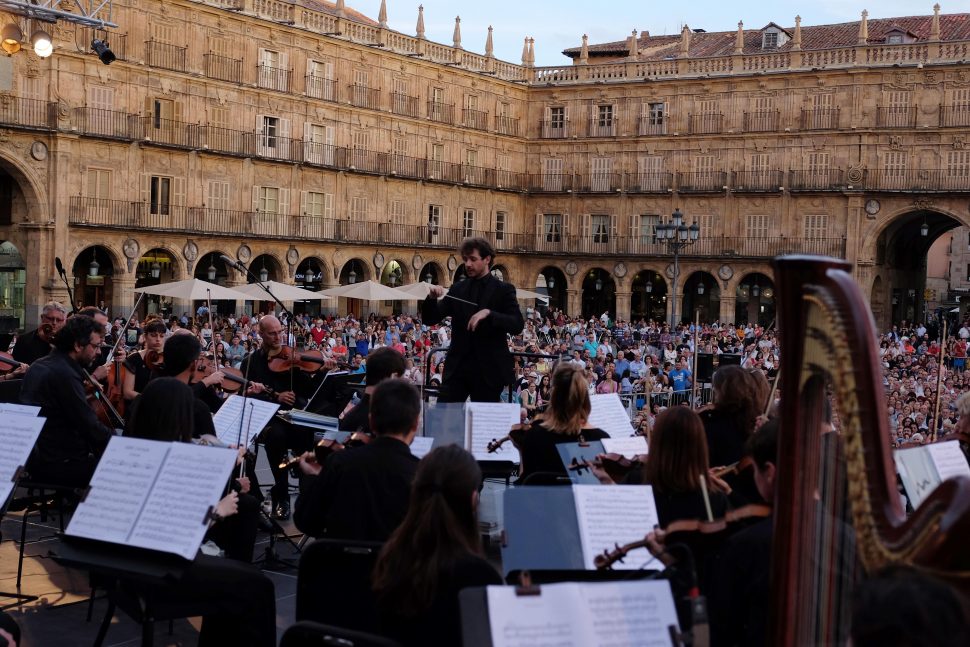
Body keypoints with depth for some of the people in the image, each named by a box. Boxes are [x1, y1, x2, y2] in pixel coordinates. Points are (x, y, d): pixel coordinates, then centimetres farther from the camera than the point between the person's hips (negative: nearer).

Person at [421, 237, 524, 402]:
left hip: (489, 369, -3)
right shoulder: (458, 289, 10)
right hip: (458, 367, 3)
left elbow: (517, 325, -12)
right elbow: (430, 319, 7)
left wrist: (488, 313, -25)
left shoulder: (504, 290, -1)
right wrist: (432, 298, -12)